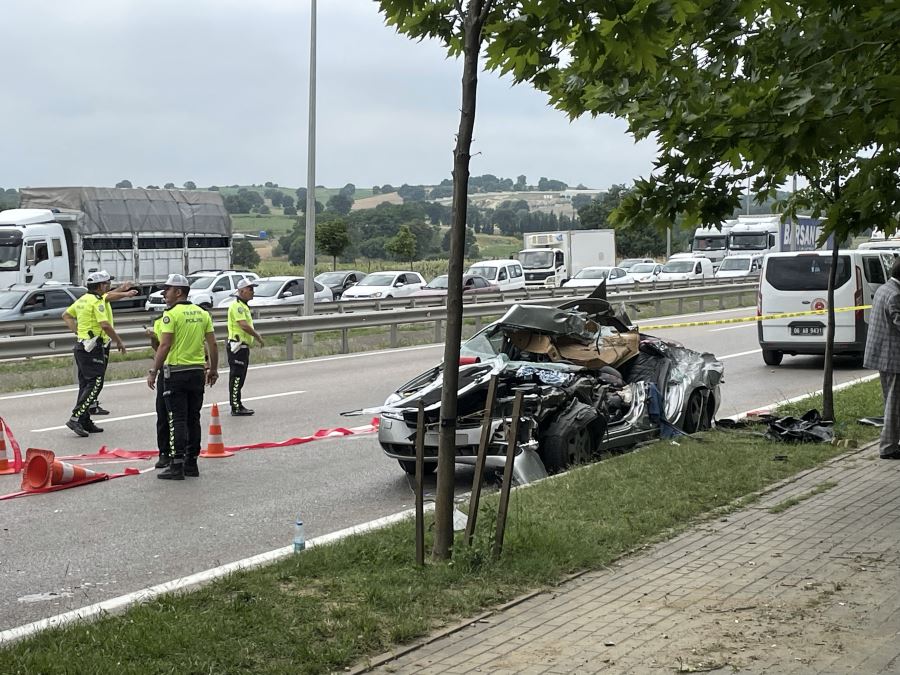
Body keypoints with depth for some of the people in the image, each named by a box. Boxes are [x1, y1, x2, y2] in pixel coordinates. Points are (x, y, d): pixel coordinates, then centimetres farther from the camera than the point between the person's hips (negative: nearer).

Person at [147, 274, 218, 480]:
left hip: (176, 372, -6)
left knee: (177, 420, -4)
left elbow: (164, 346, -16)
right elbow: (212, 345, 8)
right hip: (197, 372, 6)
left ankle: (176, 466, -5)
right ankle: (191, 463, 17)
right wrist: (213, 370, 18)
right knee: (193, 419, 12)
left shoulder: (171, 314, -11)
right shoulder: (202, 314, 9)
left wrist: (153, 371, -11)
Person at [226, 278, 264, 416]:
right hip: (237, 346, -11)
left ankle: (238, 406, 20)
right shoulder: (237, 306, -16)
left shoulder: (243, 306, 19)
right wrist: (258, 337, -17)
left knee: (239, 378, 14)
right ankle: (236, 408, -8)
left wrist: (256, 335, 13)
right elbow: (244, 325, -25)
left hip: (243, 346, 11)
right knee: (236, 377, -9)